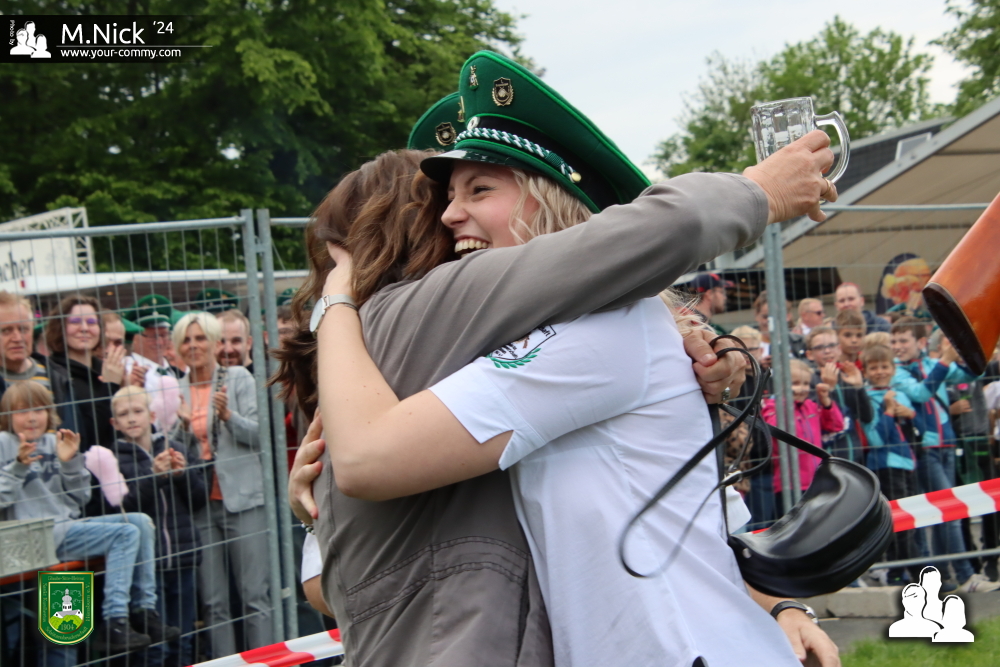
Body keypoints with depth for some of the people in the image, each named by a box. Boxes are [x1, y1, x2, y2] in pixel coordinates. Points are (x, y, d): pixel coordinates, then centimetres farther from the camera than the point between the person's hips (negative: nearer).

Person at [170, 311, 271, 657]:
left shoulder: (238, 378, 3)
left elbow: (259, 435, -4)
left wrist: (228, 415, -21)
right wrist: (182, 425, -8)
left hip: (242, 500, -3)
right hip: (199, 505, 3)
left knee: (255, 595, -5)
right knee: (213, 603, 3)